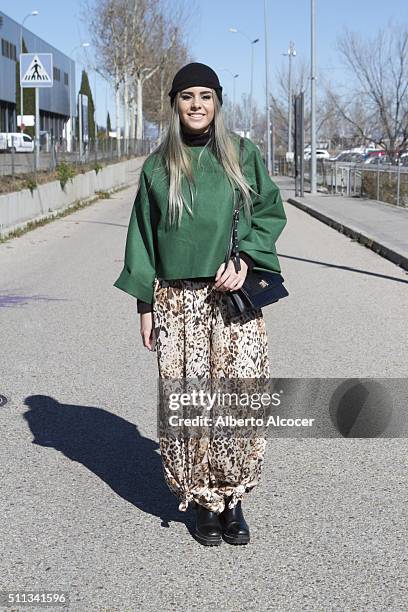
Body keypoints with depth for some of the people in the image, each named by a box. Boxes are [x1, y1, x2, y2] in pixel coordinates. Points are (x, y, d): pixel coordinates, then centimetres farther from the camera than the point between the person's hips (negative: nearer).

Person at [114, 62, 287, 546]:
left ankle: (233, 498, 11)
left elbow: (270, 211, 8)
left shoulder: (243, 154, 6)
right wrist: (145, 304, 5)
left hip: (233, 297, 0)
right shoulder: (158, 166, 7)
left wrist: (245, 259, -9)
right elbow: (144, 234, 9)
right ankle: (204, 501, 14)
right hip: (177, 301, 0)